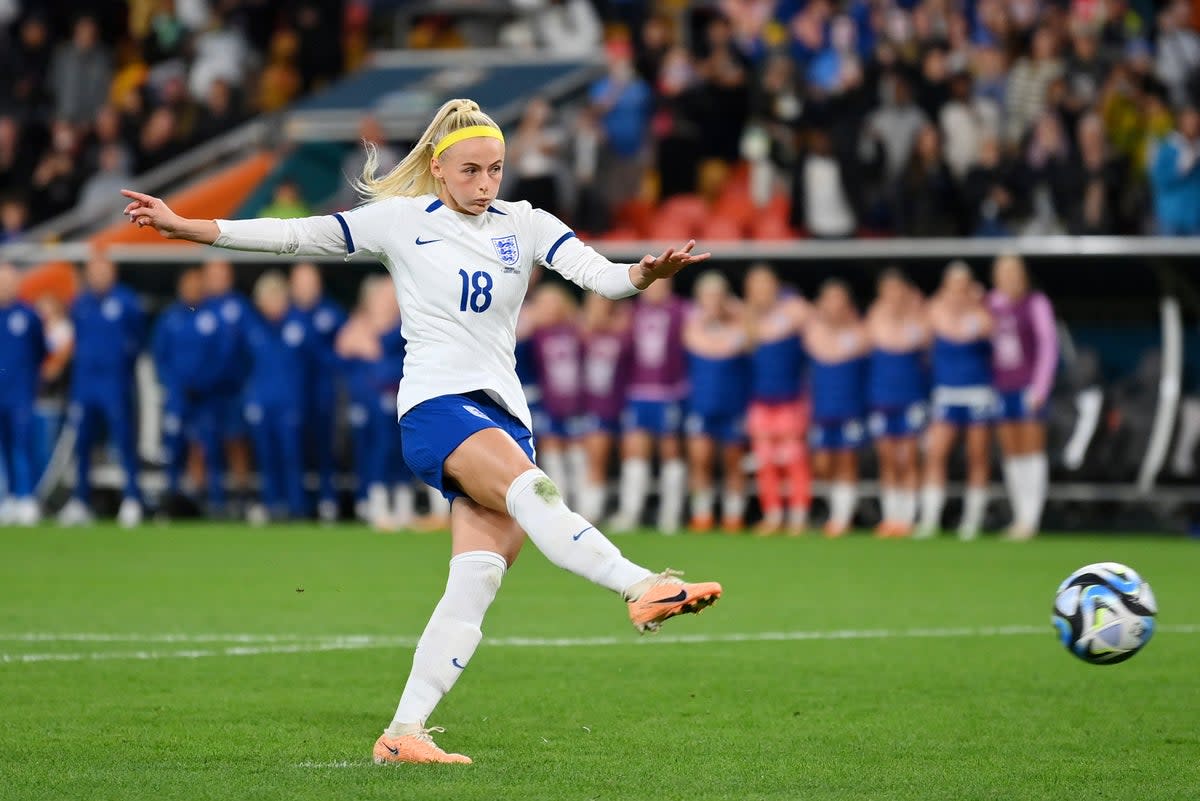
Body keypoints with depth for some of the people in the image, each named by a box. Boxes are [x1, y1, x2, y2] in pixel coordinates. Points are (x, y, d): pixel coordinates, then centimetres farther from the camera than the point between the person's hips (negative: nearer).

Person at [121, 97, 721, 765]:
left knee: (476, 584, -10)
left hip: (505, 417, 4)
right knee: (532, 490, -33)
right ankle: (643, 589, -52)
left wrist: (644, 274, -24)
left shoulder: (525, 226, 13)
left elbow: (598, 274, -1)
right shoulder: (400, 220, 7)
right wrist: (182, 226, 4)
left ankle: (405, 730, -9)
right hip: (436, 406, -4)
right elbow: (295, 235, 8)